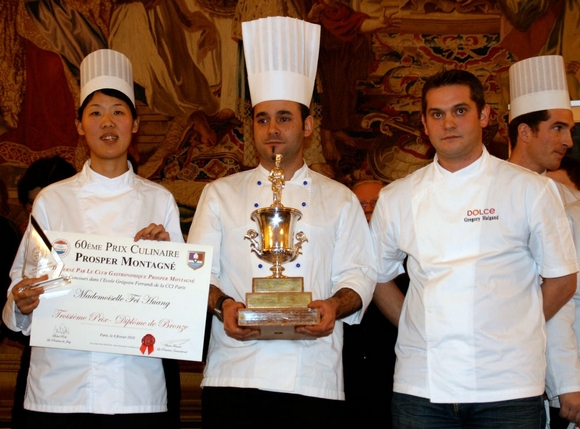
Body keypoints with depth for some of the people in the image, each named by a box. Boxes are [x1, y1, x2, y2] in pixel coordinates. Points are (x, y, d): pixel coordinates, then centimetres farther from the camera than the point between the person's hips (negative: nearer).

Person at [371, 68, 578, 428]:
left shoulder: (531, 190, 0)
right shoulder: (396, 198, 6)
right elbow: (380, 277, 15)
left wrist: (511, 332, -1)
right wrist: (420, 330, 4)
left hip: (507, 385, -1)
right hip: (421, 382, 2)